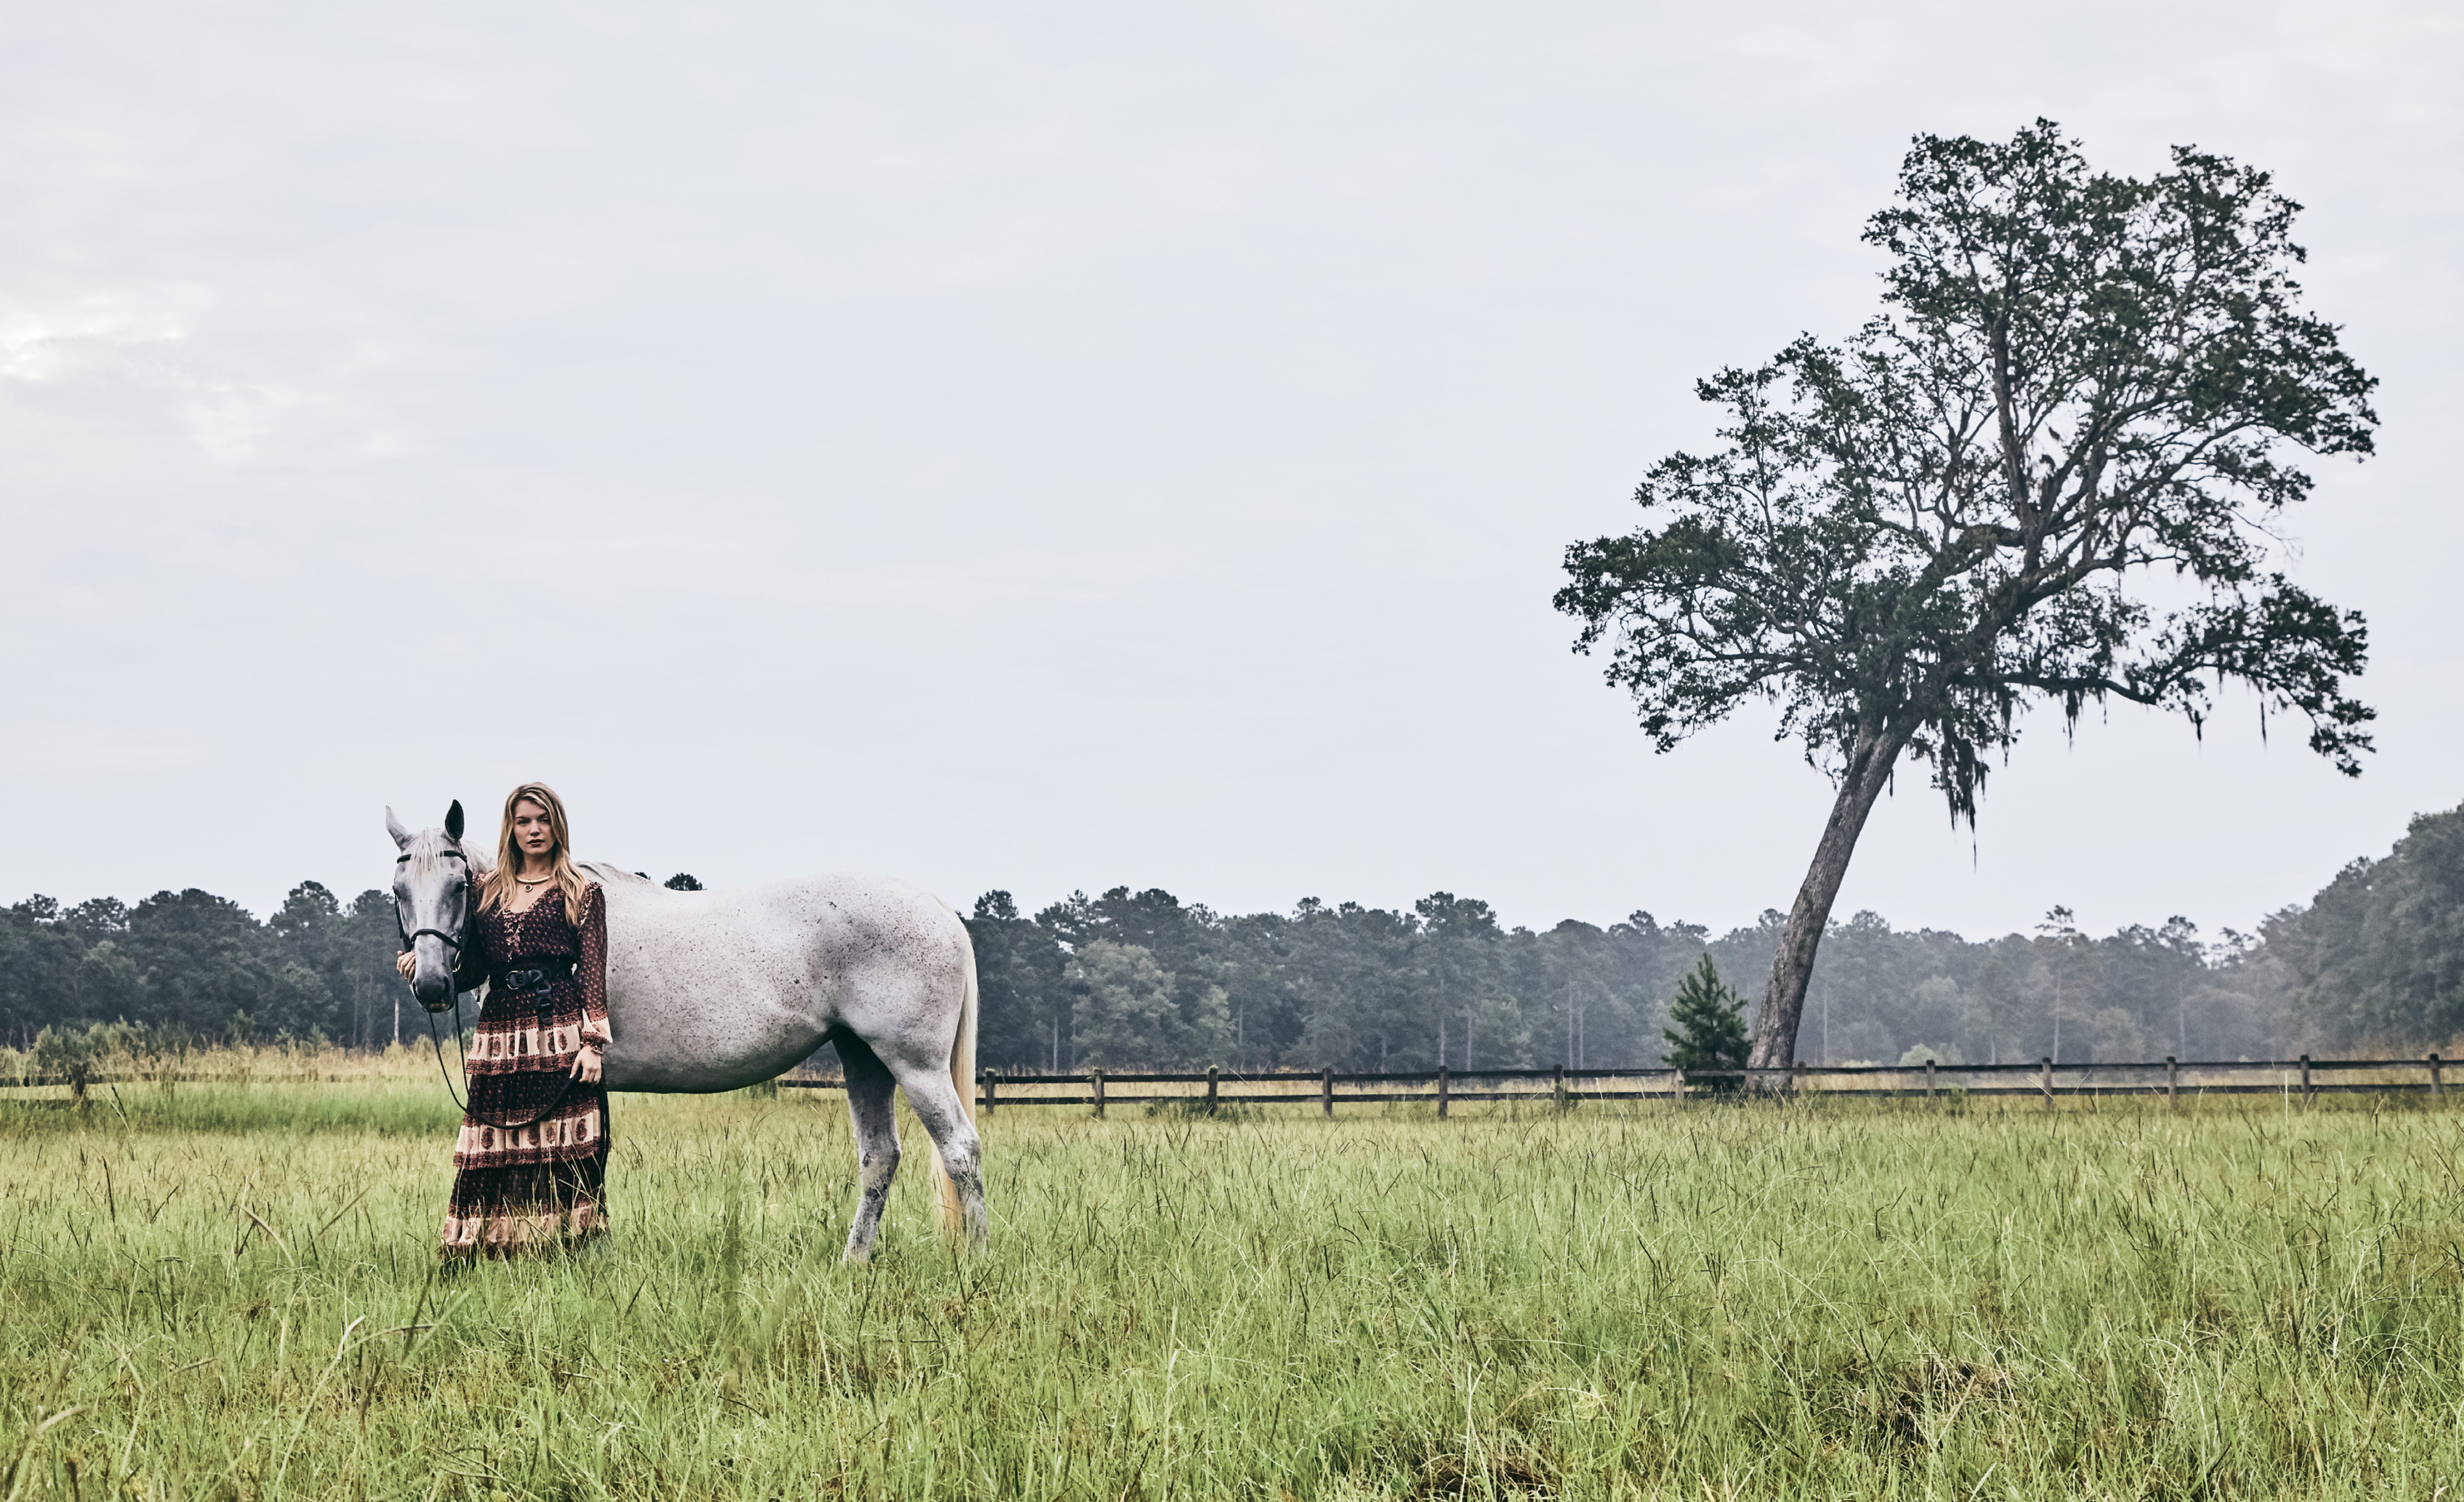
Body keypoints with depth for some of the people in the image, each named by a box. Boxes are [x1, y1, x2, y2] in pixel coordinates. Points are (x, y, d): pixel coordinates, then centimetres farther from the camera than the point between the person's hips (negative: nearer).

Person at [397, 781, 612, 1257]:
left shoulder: (582, 893, 6)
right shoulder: (487, 892, 16)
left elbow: (593, 973, 0)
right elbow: (472, 968, 13)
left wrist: (593, 1042, -11)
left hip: (560, 1032, -3)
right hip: (498, 1036, 3)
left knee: (562, 1155, -6)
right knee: (492, 1157, 0)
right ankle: (490, 1250, 3)